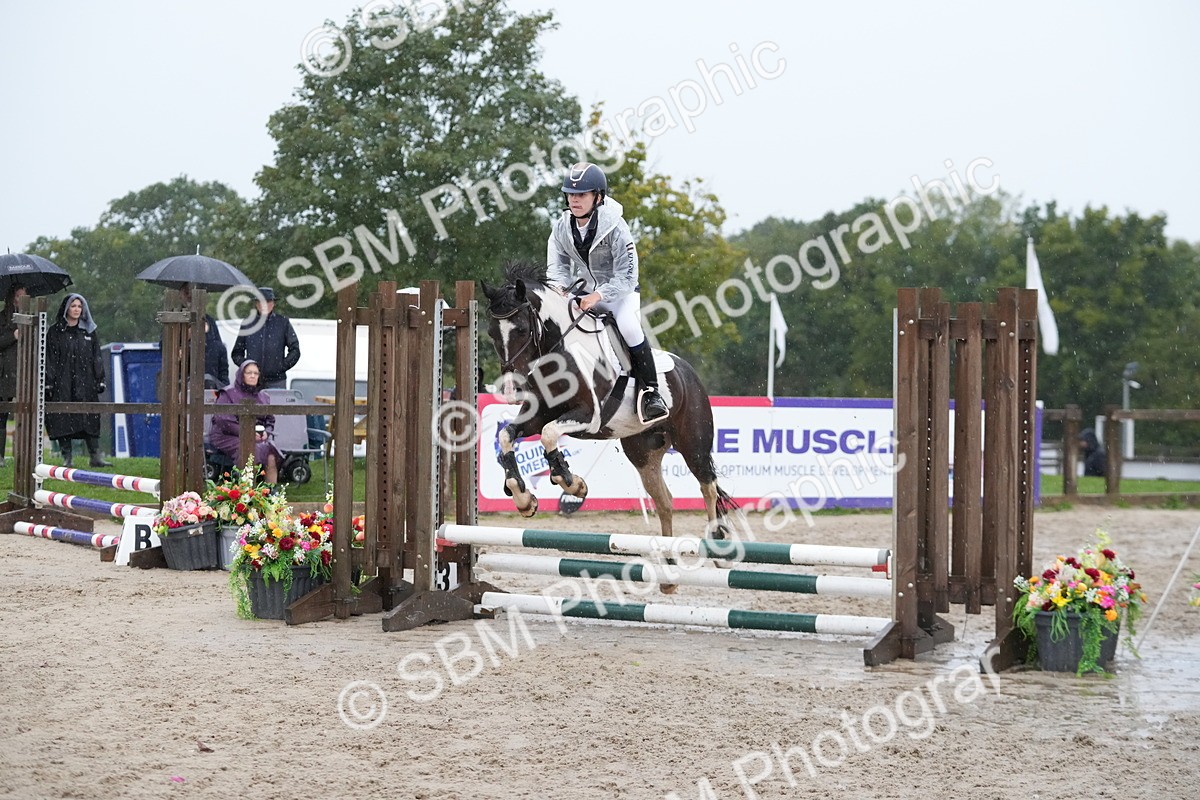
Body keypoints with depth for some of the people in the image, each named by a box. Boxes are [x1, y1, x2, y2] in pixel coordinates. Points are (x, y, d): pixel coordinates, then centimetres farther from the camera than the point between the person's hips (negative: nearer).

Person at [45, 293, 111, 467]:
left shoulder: (89, 331, 13)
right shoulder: (55, 332, 5)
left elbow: (97, 358, 13)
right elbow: (50, 359, 1)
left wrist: (100, 380, 4)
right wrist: (49, 384, -6)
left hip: (85, 383, 2)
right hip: (62, 384, -2)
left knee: (90, 419, -3)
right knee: (63, 420, -3)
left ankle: (95, 456, -2)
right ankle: (66, 457, 1)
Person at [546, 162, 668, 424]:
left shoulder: (614, 226, -23)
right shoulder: (562, 226, -8)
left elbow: (626, 275, -23)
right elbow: (557, 265, 0)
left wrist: (598, 295, -35)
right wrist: (558, 288, -24)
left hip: (620, 291, -5)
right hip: (582, 291, 5)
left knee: (629, 326, -31)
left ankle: (650, 391, -21)